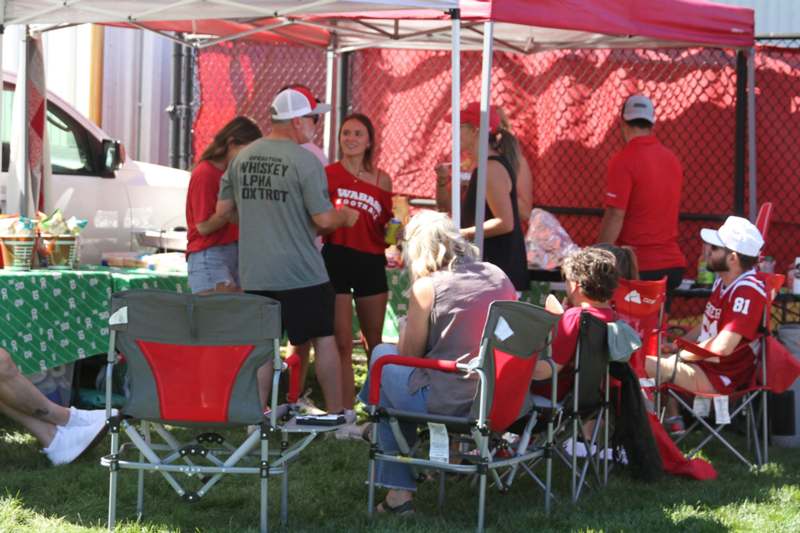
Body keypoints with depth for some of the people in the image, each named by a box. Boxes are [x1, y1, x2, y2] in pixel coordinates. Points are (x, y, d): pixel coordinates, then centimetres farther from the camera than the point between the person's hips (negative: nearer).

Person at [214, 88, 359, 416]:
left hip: (254, 275, 5)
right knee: (325, 341, 8)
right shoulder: (304, 160, -12)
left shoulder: (242, 158, 6)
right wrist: (346, 217, 8)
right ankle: (335, 415, 14)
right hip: (302, 274, -5)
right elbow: (324, 219, -13)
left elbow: (223, 210, 11)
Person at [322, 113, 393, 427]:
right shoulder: (327, 174, 0)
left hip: (371, 262, 3)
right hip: (336, 259, -3)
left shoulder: (381, 180, 7)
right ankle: (346, 412, 3)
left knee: (374, 340, 12)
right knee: (342, 343, -2)